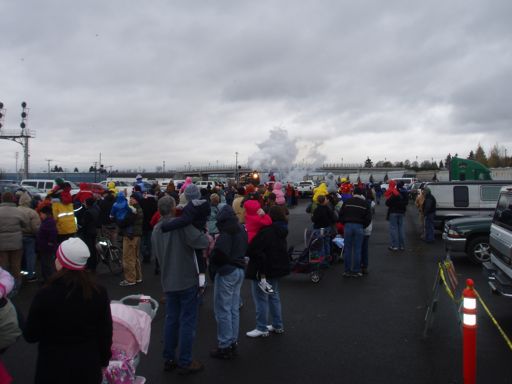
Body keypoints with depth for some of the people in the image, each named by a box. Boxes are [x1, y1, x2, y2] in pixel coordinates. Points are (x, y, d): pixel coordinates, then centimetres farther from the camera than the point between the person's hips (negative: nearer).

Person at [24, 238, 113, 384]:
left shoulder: (45, 294, -21)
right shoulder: (99, 293, -14)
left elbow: (30, 336, -8)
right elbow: (105, 333, -3)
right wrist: (103, 361, 12)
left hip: (53, 368, -1)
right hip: (88, 366, 2)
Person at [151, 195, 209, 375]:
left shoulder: (156, 229, 8)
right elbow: (202, 241, -22)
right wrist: (206, 235, -2)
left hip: (168, 281, 7)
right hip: (187, 280, -7)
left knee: (171, 320, 16)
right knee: (187, 322, 2)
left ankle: (169, 359, 24)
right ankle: (184, 362, 9)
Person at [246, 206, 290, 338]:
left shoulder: (266, 232, -24)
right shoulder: (281, 231, 5)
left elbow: (252, 249, -28)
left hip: (264, 269, -9)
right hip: (277, 267, 9)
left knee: (261, 297, 2)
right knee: (274, 295, 20)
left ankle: (262, 328, 9)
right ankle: (278, 325, 29)